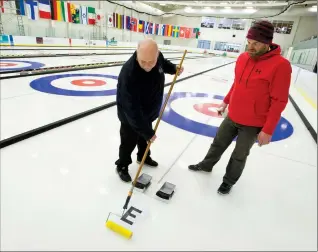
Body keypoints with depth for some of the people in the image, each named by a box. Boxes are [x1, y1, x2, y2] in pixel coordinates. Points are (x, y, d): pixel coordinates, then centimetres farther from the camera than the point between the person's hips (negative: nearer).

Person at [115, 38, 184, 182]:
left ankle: (143, 157, 52)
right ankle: (122, 166, 36)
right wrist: (148, 132, -31)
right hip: (130, 115, -6)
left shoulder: (157, 56, -19)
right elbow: (133, 109, -36)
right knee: (129, 142, 10)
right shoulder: (128, 74, -40)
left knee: (144, 136, 26)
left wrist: (173, 68, -9)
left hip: (149, 111, 7)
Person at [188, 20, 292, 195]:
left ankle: (229, 181, 37)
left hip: (254, 124, -5)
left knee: (239, 156, 13)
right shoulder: (242, 58, -1)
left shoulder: (280, 65, -19)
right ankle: (206, 165, 44)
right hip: (232, 117, 5)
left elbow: (279, 102, -18)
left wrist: (268, 130, -17)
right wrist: (226, 101, 19)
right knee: (218, 143, 20)